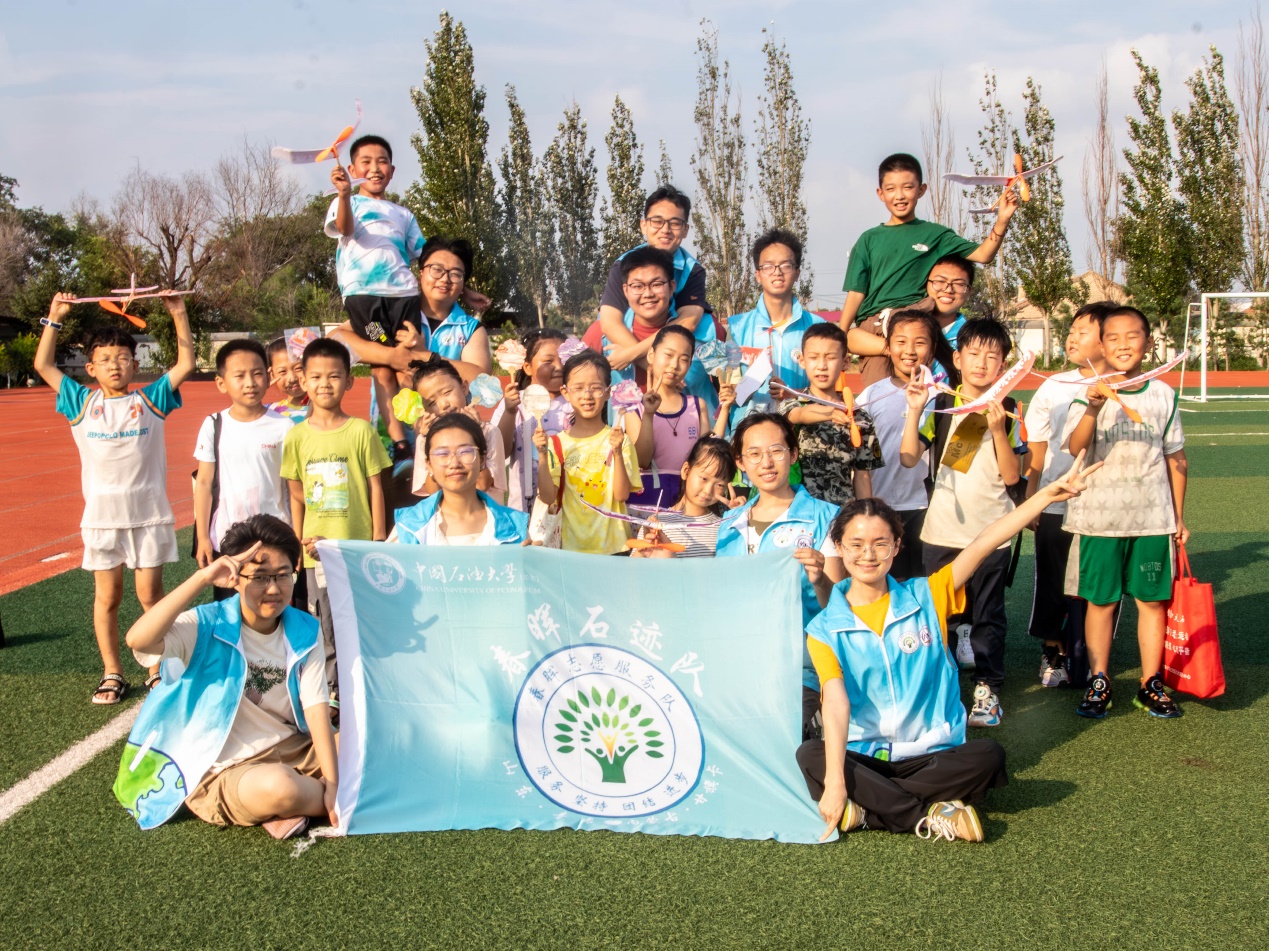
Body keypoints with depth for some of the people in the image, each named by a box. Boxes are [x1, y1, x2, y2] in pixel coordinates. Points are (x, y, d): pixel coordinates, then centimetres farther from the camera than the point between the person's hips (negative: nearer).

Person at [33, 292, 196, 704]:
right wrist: (55, 318, 1)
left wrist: (179, 315, -6)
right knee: (107, 597, 8)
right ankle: (112, 673, 19)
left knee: (150, 594, 5)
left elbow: (186, 364, -1)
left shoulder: (150, 400, 1)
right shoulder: (82, 403, 4)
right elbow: (43, 365, 4)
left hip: (149, 514, -1)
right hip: (102, 516, 1)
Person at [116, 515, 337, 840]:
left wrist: (332, 784, -18)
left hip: (294, 750, 5)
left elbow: (316, 709, -8)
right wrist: (202, 578, -34)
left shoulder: (304, 632, -1)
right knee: (278, 788, -37)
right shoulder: (207, 626, -12)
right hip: (223, 772, -5)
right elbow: (138, 640, -31)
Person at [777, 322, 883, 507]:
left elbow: (862, 475, 7)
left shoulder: (859, 418, 6)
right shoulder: (792, 405, 1)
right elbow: (801, 414, -23)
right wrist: (830, 413, -42)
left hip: (844, 512, 2)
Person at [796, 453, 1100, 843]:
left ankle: (864, 810, -23)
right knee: (810, 756, -30)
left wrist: (1048, 494, -15)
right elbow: (836, 701, -17)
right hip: (863, 757, -1)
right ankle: (931, 816, -25)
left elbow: (983, 544, -7)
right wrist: (834, 782, -29)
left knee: (988, 756, -27)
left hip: (933, 753, 1)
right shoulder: (825, 630, -3)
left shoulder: (926, 598, 3)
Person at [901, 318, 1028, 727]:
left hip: (991, 532, 0)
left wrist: (998, 429, -17)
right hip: (943, 530, 0)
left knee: (988, 614, 7)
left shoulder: (1008, 411, 0)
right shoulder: (940, 406, -1)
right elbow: (909, 458, -9)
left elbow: (1012, 476, -5)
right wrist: (914, 411, -18)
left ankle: (987, 687, 18)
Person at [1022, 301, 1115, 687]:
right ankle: (1052, 651, 25)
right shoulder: (1054, 387, 4)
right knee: (1052, 583, 9)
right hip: (1055, 506, 2)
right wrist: (1030, 500, 4)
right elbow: (1037, 452, 7)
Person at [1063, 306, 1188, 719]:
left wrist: (1179, 514, 11)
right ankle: (1098, 683, 15)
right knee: (1100, 601, 5)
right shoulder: (1089, 393, -3)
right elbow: (1075, 448, -17)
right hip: (1100, 517, -2)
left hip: (1152, 517, 2)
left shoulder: (1162, 394, 5)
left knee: (1152, 600, 6)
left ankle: (1151, 684, 16)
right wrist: (1094, 406, -33)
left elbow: (1175, 457, 11)